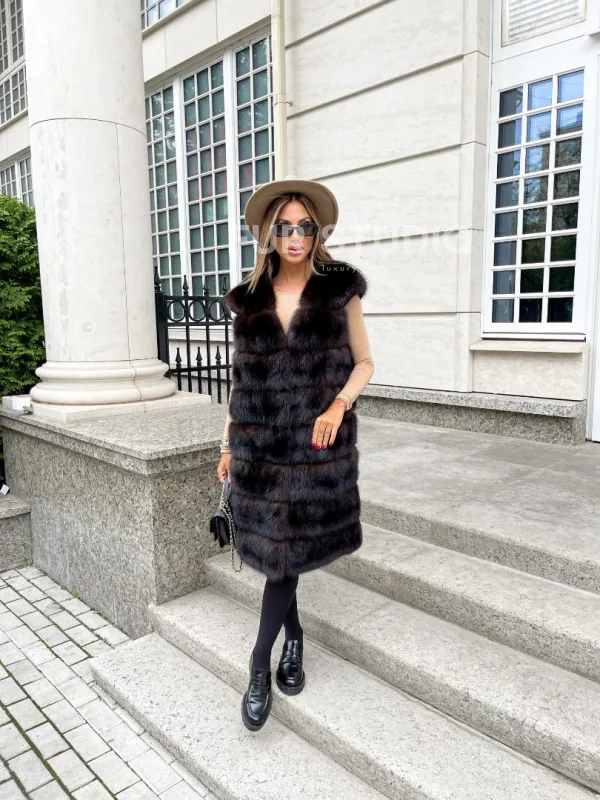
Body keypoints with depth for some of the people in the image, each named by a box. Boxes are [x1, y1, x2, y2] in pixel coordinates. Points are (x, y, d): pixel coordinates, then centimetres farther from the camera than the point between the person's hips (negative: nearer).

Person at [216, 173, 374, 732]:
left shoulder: (339, 287, 0)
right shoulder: (250, 297, 6)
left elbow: (363, 362, 4)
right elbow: (240, 377, 11)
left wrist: (339, 405, -14)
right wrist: (228, 444, 9)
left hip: (316, 441, -2)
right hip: (259, 442, 3)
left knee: (287, 550, 0)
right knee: (272, 550, 10)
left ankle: (259, 668, 16)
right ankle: (293, 639, 35)